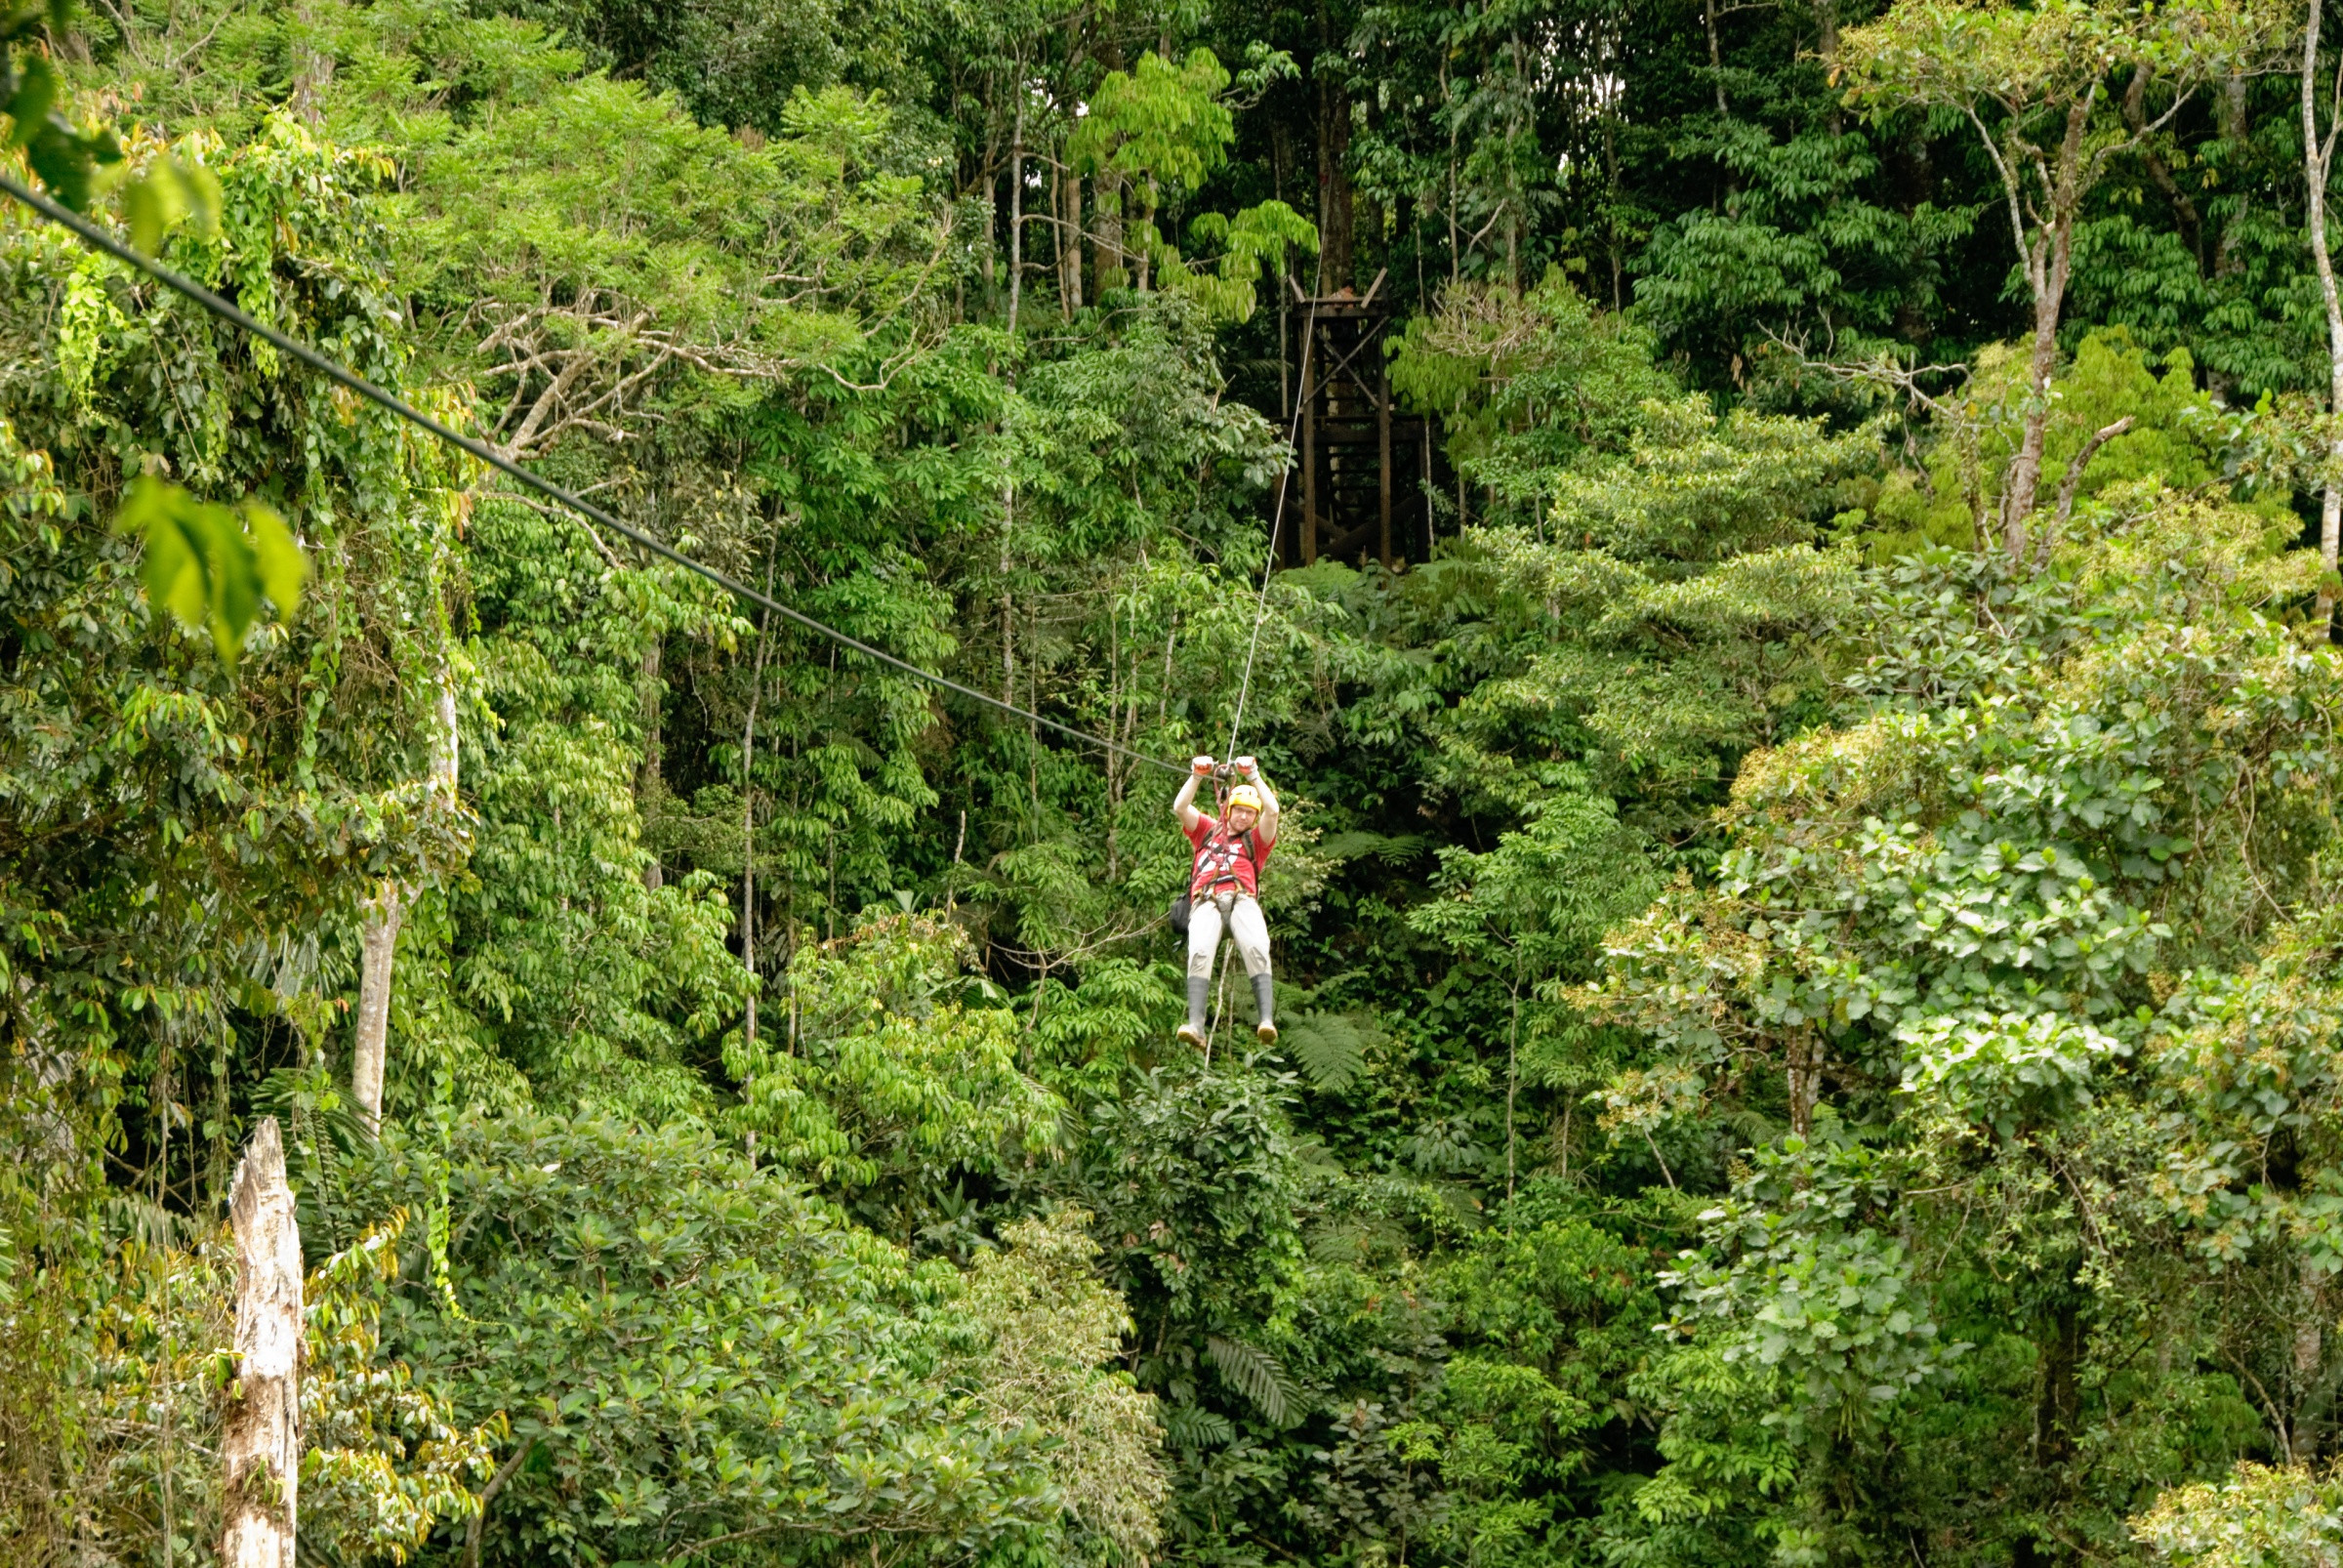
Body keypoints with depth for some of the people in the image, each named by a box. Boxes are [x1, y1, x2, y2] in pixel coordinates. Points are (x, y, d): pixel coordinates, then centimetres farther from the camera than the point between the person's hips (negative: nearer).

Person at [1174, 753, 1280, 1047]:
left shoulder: (1256, 840, 28)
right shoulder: (1207, 832, 32)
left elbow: (1272, 811, 12)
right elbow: (1180, 808, 20)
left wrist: (1254, 776, 10)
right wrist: (1196, 777, 11)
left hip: (1242, 900, 0)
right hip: (1206, 902, 0)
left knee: (1257, 950, -30)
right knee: (1199, 953, -29)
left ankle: (1267, 1020, -44)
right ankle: (1195, 1025, -44)